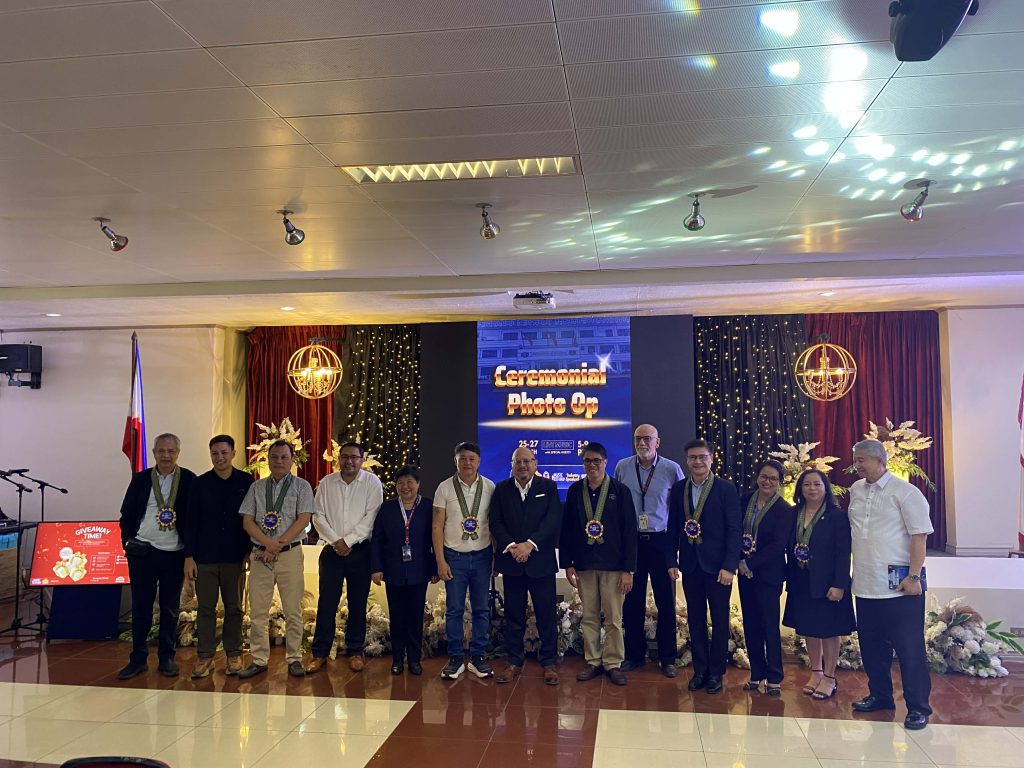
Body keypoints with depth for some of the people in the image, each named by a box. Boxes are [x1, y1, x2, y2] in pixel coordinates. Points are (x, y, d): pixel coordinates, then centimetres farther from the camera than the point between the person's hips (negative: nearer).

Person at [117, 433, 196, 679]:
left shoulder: (189, 480, -1)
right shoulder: (140, 479, 5)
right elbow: (126, 514, 10)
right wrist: (128, 543, 1)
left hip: (174, 553, -1)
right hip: (143, 552, 1)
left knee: (170, 608, 7)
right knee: (141, 606, 6)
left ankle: (167, 658, 18)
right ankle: (138, 658, 16)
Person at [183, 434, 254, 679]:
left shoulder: (246, 481, 1)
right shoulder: (200, 483, 3)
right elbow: (191, 521, 3)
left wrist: (251, 550, 0)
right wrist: (189, 556, -2)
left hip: (235, 557, 0)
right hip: (205, 556, 0)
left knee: (234, 608, 7)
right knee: (205, 608, 4)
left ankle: (233, 655, 17)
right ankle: (205, 656, 13)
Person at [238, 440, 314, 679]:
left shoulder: (301, 486, 3)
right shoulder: (256, 487, 12)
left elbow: (303, 519, -6)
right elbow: (247, 521, 5)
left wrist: (278, 544, -13)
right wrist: (268, 543, -11)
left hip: (290, 553, -3)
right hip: (260, 554, 3)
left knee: (293, 610, 0)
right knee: (257, 611, 5)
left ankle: (294, 659, 9)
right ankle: (258, 659, 14)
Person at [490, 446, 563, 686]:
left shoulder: (548, 487, 2)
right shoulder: (501, 489, 7)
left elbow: (553, 520, -8)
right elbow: (495, 522, 1)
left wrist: (530, 544, -16)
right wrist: (511, 546, -13)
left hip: (541, 560, -1)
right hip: (511, 561, 2)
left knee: (546, 614, 3)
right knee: (513, 615, 8)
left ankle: (549, 662, 14)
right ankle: (514, 662, 19)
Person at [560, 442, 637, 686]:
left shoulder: (620, 491, -3)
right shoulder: (575, 491, 5)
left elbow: (630, 531, -4)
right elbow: (566, 529, 7)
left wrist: (628, 569, -8)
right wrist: (568, 564, 2)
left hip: (613, 565, -2)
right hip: (584, 564, 2)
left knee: (614, 618, 3)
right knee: (589, 617, 9)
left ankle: (613, 663, 16)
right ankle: (593, 662, 21)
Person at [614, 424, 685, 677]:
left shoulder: (672, 469, -3)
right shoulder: (622, 468, 3)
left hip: (662, 541, -1)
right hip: (630, 540, 2)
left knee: (666, 601, 5)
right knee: (632, 601, 8)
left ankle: (667, 658, 18)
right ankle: (634, 655, 22)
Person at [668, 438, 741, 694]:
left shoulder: (726, 489, -6)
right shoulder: (678, 489, 5)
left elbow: (735, 530, -9)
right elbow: (673, 528, 8)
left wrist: (729, 566, -15)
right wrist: (671, 561, 2)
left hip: (717, 566, -3)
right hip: (690, 565, 3)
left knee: (720, 621, 8)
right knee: (695, 620, 11)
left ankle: (716, 672, 19)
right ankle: (700, 670, 22)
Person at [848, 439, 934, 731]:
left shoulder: (905, 492, -9)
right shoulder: (855, 490, 10)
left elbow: (920, 536, -12)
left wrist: (914, 576, -17)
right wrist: (851, 571, 17)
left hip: (900, 585, -6)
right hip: (866, 584, 7)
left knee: (909, 647, 0)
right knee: (872, 646, 16)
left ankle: (918, 707, 11)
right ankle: (880, 696, 31)